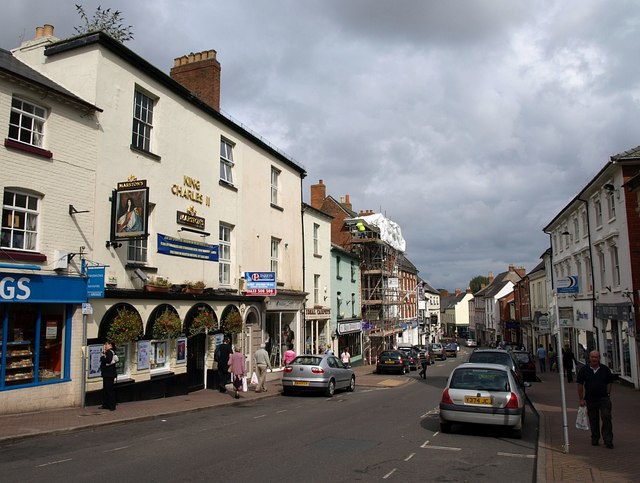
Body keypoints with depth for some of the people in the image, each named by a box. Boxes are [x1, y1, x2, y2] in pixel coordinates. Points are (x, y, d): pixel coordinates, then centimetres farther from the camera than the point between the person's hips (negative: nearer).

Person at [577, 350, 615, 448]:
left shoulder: (605, 369, 1)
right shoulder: (584, 370, -1)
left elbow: (609, 383, 9)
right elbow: (580, 385, 2)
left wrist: (608, 395, 1)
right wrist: (581, 399, 0)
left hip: (604, 398, -1)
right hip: (590, 399, 1)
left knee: (606, 417, -10)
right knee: (593, 420, 10)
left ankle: (608, 440, -3)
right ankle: (595, 439, 24)